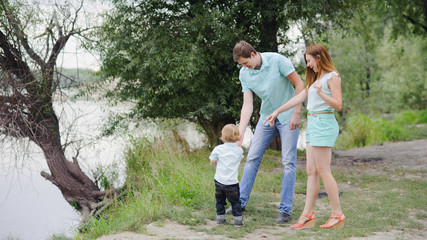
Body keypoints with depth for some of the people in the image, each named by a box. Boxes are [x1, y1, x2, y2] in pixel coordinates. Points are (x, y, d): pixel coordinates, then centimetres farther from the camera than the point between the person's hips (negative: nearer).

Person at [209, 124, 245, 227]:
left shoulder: (218, 149, -5)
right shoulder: (239, 150, -2)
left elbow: (212, 161, -3)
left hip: (219, 181, 1)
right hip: (232, 182, -1)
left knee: (220, 200, 16)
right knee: (235, 201, 9)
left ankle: (220, 218, 21)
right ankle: (238, 220, 8)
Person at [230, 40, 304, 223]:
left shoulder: (277, 60, -19)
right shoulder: (244, 74, -7)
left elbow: (299, 84, -13)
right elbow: (247, 105, -9)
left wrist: (296, 114, -16)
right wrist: (240, 131, -19)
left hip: (288, 117, -4)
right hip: (266, 117, 4)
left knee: (289, 162, -5)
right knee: (252, 158, 4)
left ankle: (285, 209, 0)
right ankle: (241, 201, 14)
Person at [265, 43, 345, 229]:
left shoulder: (332, 77, -7)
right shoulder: (316, 78, 20)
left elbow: (338, 105, -14)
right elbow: (300, 97, 23)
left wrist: (321, 93, -27)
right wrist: (277, 111, 23)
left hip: (324, 124, -9)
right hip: (313, 124, 9)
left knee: (323, 171, -7)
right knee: (311, 171, 6)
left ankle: (337, 214, 1)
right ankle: (307, 214, 8)